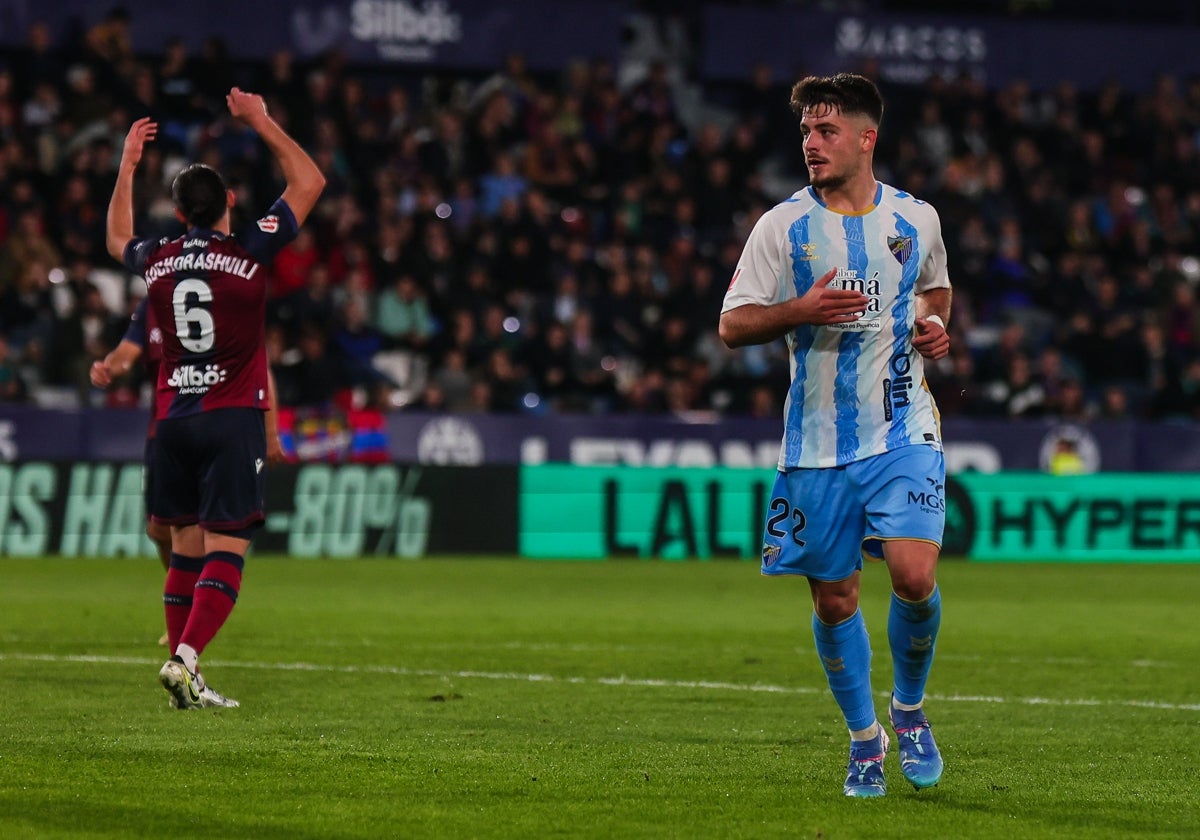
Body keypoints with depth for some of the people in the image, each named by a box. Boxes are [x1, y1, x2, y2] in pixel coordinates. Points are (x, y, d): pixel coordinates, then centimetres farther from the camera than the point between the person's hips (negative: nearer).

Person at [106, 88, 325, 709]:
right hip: (234, 420, -4)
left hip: (173, 419, 5)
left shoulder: (157, 261, 4)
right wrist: (261, 123, 9)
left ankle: (185, 672, 8)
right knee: (226, 550, -7)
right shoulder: (248, 253, -7)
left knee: (186, 547, 10)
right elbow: (310, 182, 3)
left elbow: (118, 241, 30)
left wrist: (127, 167, 34)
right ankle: (185, 659, -22)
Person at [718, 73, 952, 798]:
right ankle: (864, 738, 25)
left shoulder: (917, 219, 5)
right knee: (834, 599, 4)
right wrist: (803, 311, -18)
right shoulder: (783, 226, -1)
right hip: (817, 440, 0)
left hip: (903, 433, 0)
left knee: (914, 575, -17)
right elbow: (733, 324, -1)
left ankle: (910, 710, 11)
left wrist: (934, 325, 3)